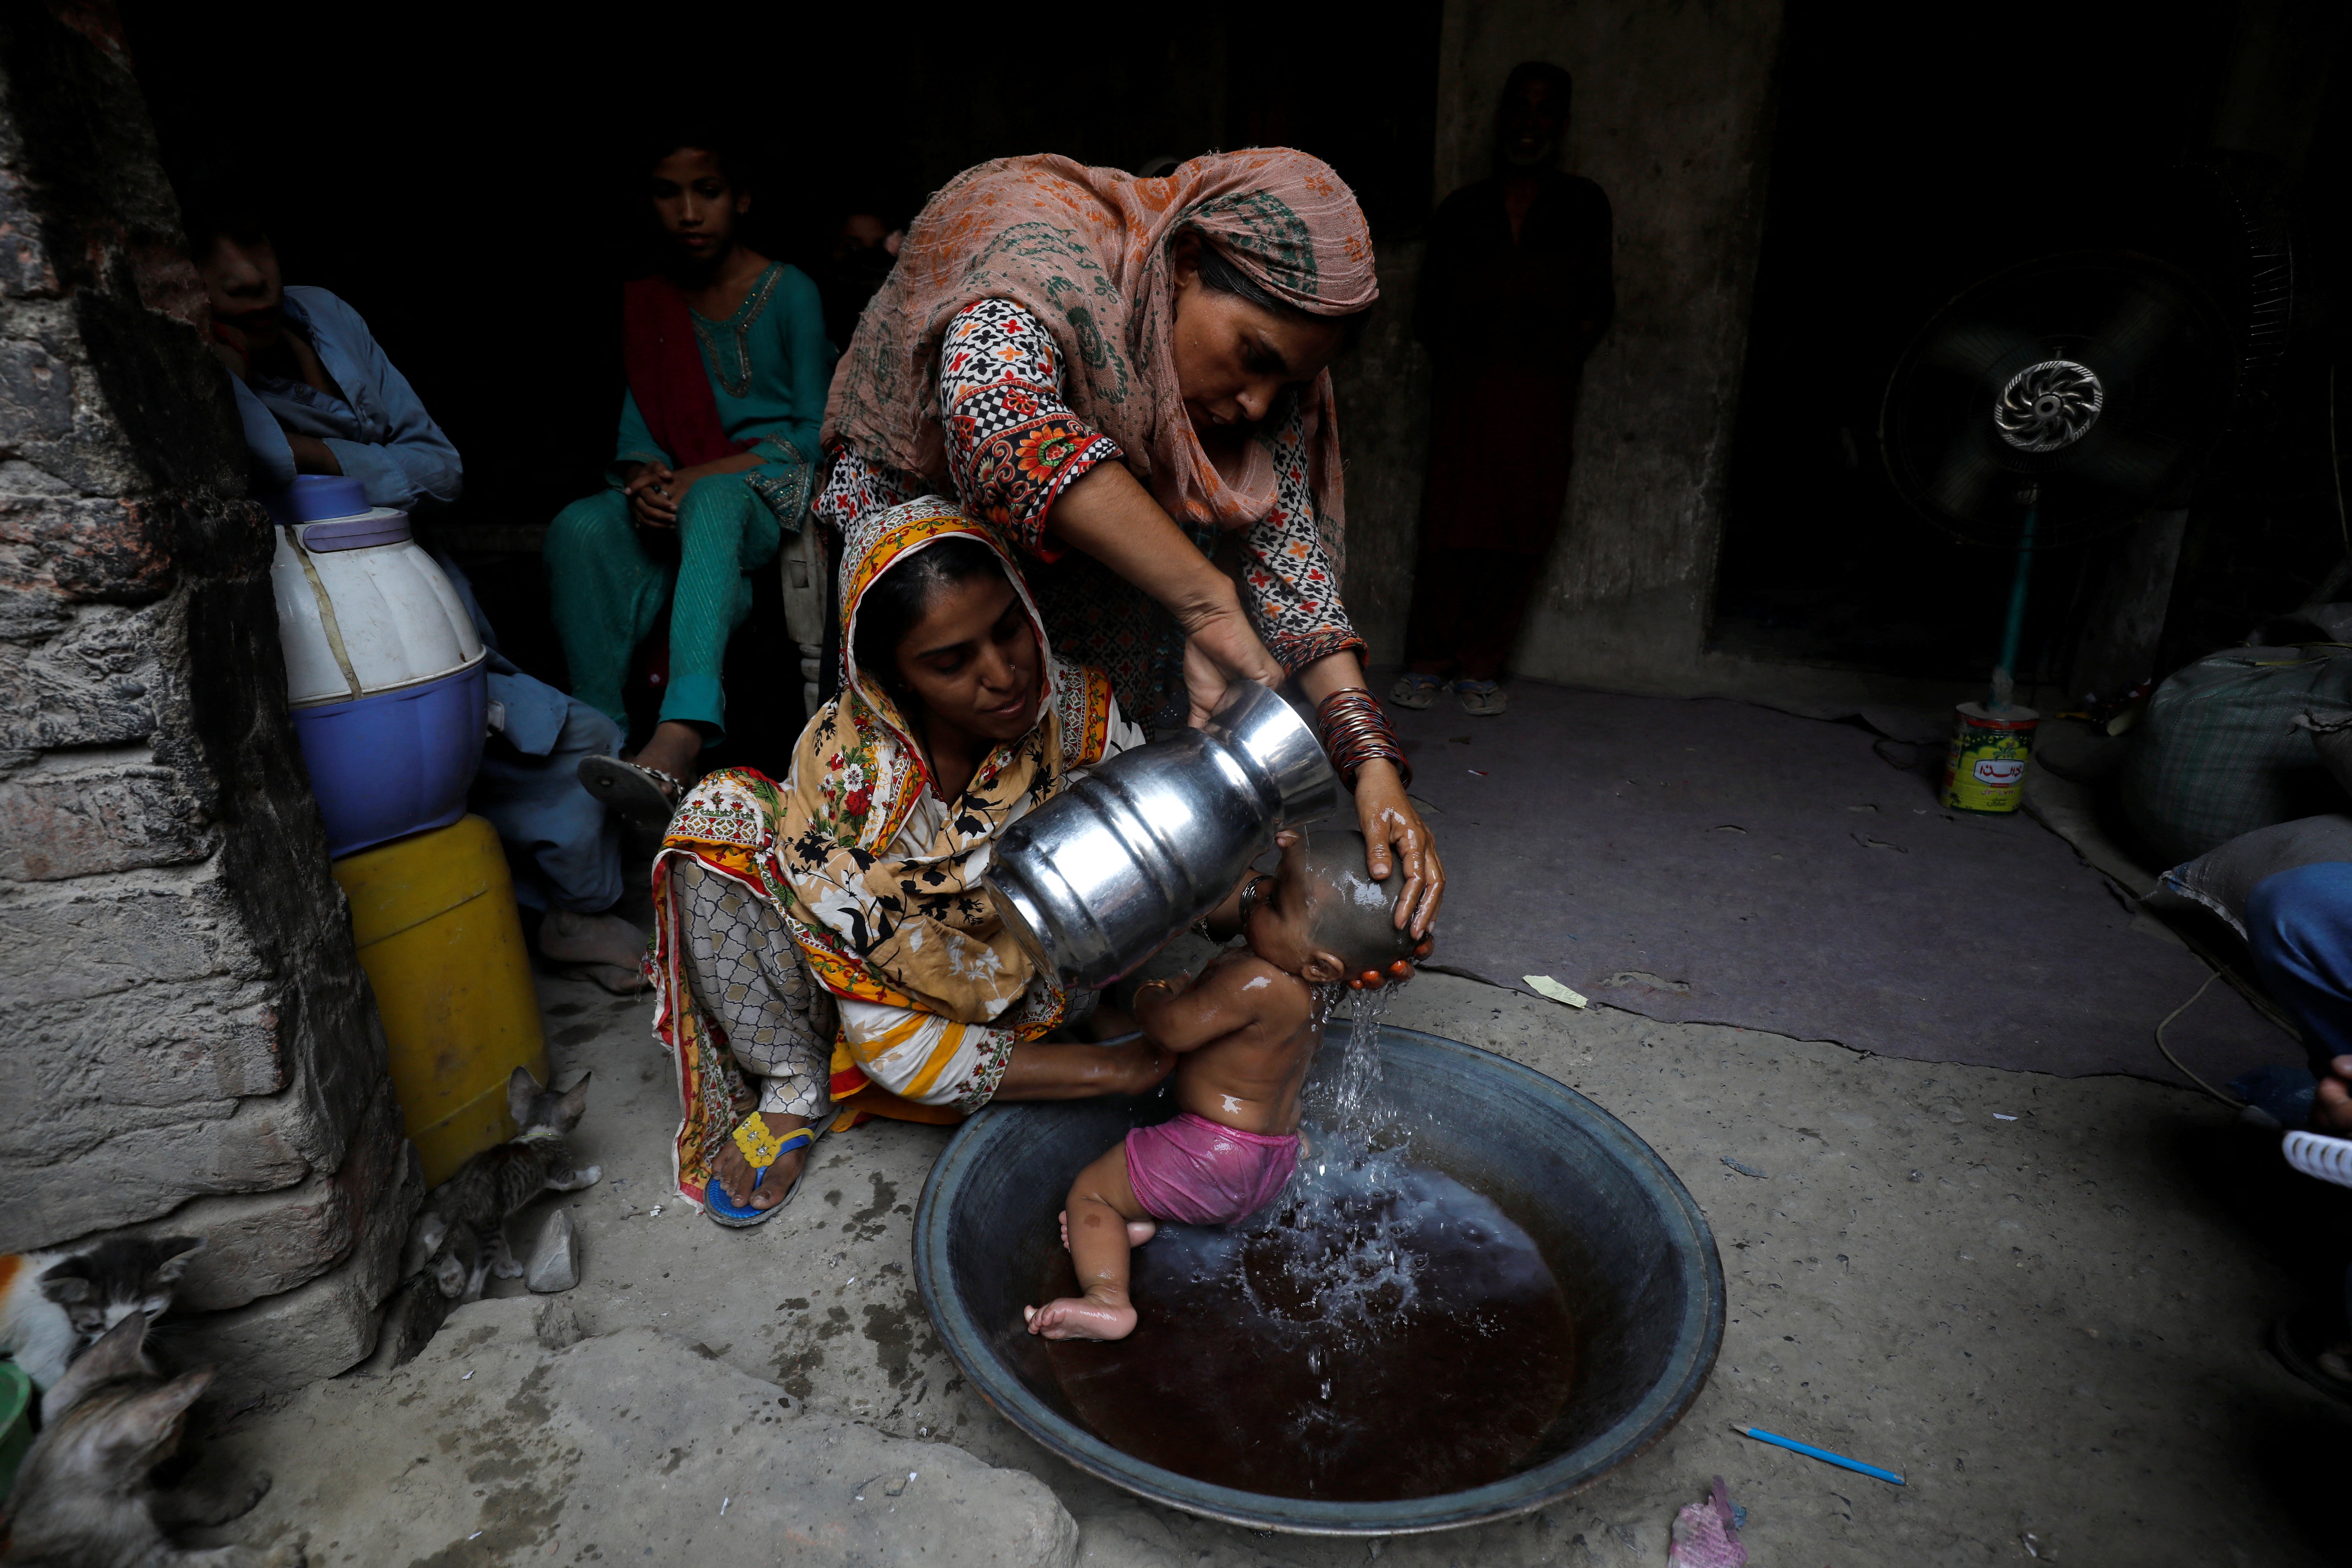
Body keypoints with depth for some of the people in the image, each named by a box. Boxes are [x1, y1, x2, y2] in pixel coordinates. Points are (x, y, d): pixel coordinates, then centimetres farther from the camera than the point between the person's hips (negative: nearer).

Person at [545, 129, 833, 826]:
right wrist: (646, 479, -14)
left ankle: (675, 748, -60)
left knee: (712, 502, -41)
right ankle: (602, 738, -31)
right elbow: (638, 425, 12)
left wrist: (699, 476, -15)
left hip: (766, 488, -4)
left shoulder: (789, 291, 3)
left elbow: (816, 433, -4)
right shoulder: (645, 303, 17)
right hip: (674, 492, 4)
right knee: (580, 529, -29)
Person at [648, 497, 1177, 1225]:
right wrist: (1119, 1071, -32)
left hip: (1026, 1006, 2)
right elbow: (890, 1046, -27)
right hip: (884, 997, -1)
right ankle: (794, 1093, -9)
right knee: (724, 812, -22)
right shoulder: (841, 769, -28)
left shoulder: (1082, 714, -23)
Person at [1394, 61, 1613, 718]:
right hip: (1468, 388, 0)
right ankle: (1427, 662, 3)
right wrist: (1463, 347, -3)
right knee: (1450, 528, -8)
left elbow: (1598, 299, 15)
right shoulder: (1461, 210, 16)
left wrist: (1574, 341, -2)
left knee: (1520, 536, -3)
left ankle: (1478, 667, 7)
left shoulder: (1583, 207, 16)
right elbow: (1429, 313, 13)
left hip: (1542, 394, 1)